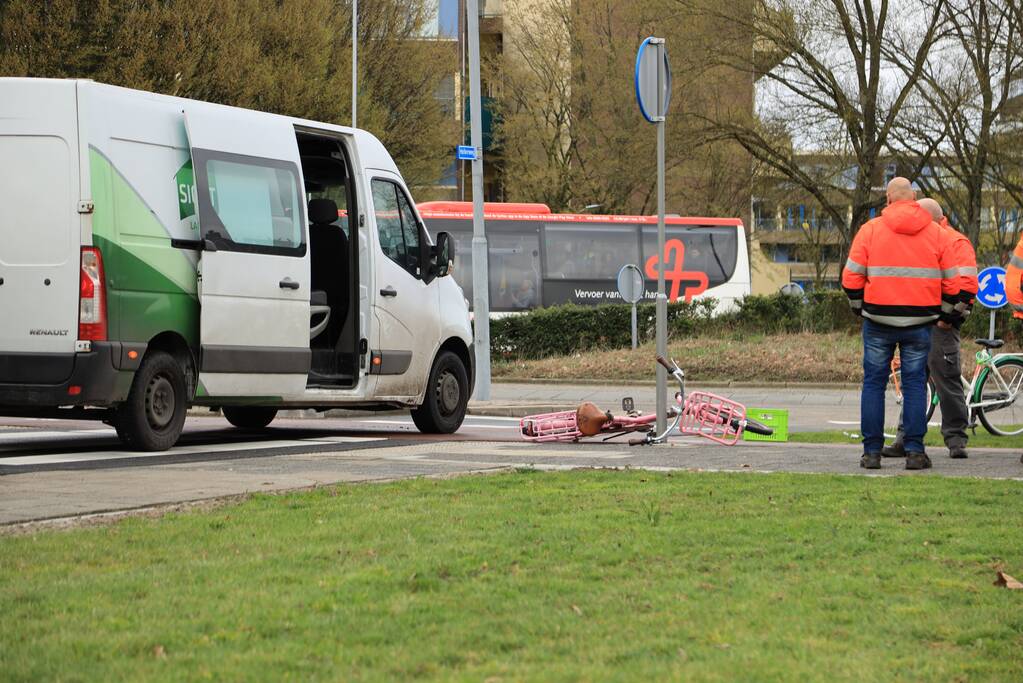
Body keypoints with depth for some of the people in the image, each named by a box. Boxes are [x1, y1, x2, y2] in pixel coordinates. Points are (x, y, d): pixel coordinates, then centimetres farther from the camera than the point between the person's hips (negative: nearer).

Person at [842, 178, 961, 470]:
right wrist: (946, 315, 20)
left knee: (874, 383, 6)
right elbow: (950, 282, 6)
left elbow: (851, 277, -1)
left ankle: (872, 451, 4)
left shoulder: (870, 229, -1)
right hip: (920, 321, 1)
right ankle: (914, 451, 1)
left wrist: (860, 307, 15)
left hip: (879, 320, -1)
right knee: (915, 384, 6)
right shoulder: (936, 233, 3)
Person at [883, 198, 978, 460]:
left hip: (940, 324, -8)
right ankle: (905, 440, 9)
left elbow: (967, 285, -15)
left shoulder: (956, 243, -6)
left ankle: (956, 438, 1)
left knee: (946, 379, -6)